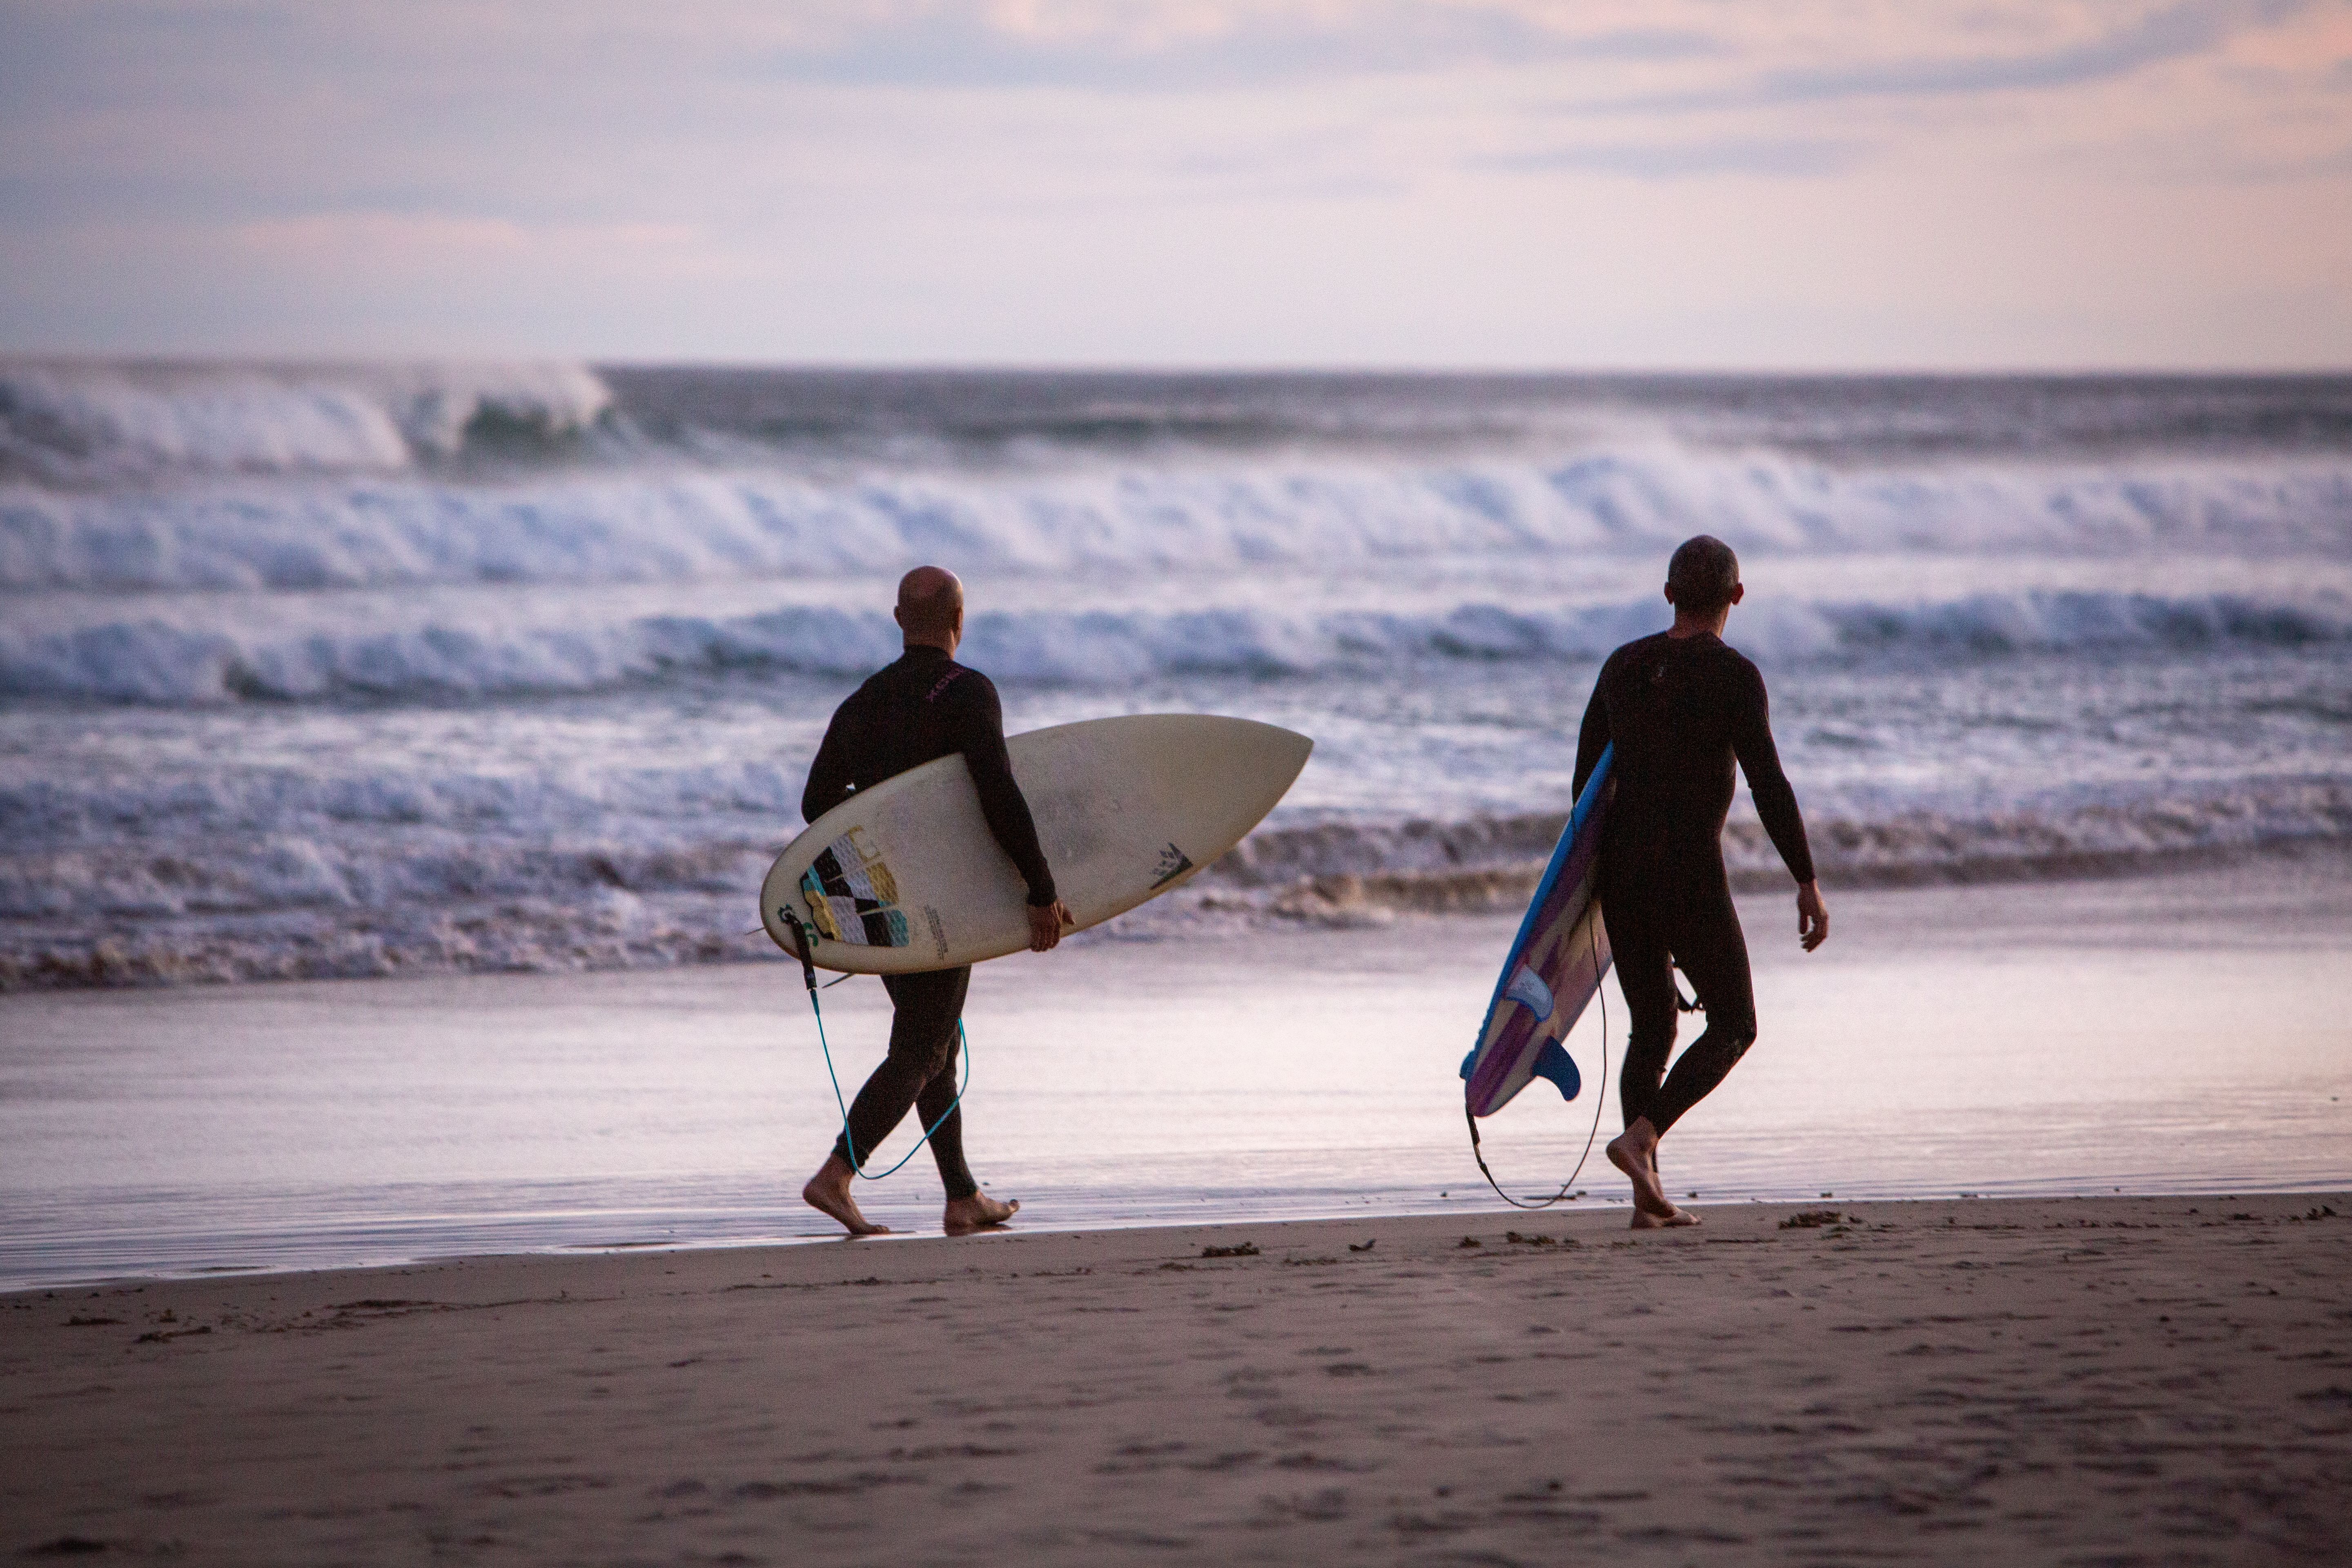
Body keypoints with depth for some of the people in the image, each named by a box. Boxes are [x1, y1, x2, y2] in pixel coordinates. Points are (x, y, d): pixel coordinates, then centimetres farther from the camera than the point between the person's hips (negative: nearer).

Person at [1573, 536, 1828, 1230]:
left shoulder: (1622, 666, 9)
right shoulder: (1733, 676, -9)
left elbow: (1586, 776, 12)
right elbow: (1769, 785, -15)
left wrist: (1590, 876, 22)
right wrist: (1808, 882, -10)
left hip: (1619, 869, 6)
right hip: (1689, 874, -6)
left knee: (1652, 1029, 15)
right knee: (1733, 1027, 8)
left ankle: (1648, 1197, 5)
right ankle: (1640, 1138, -14)